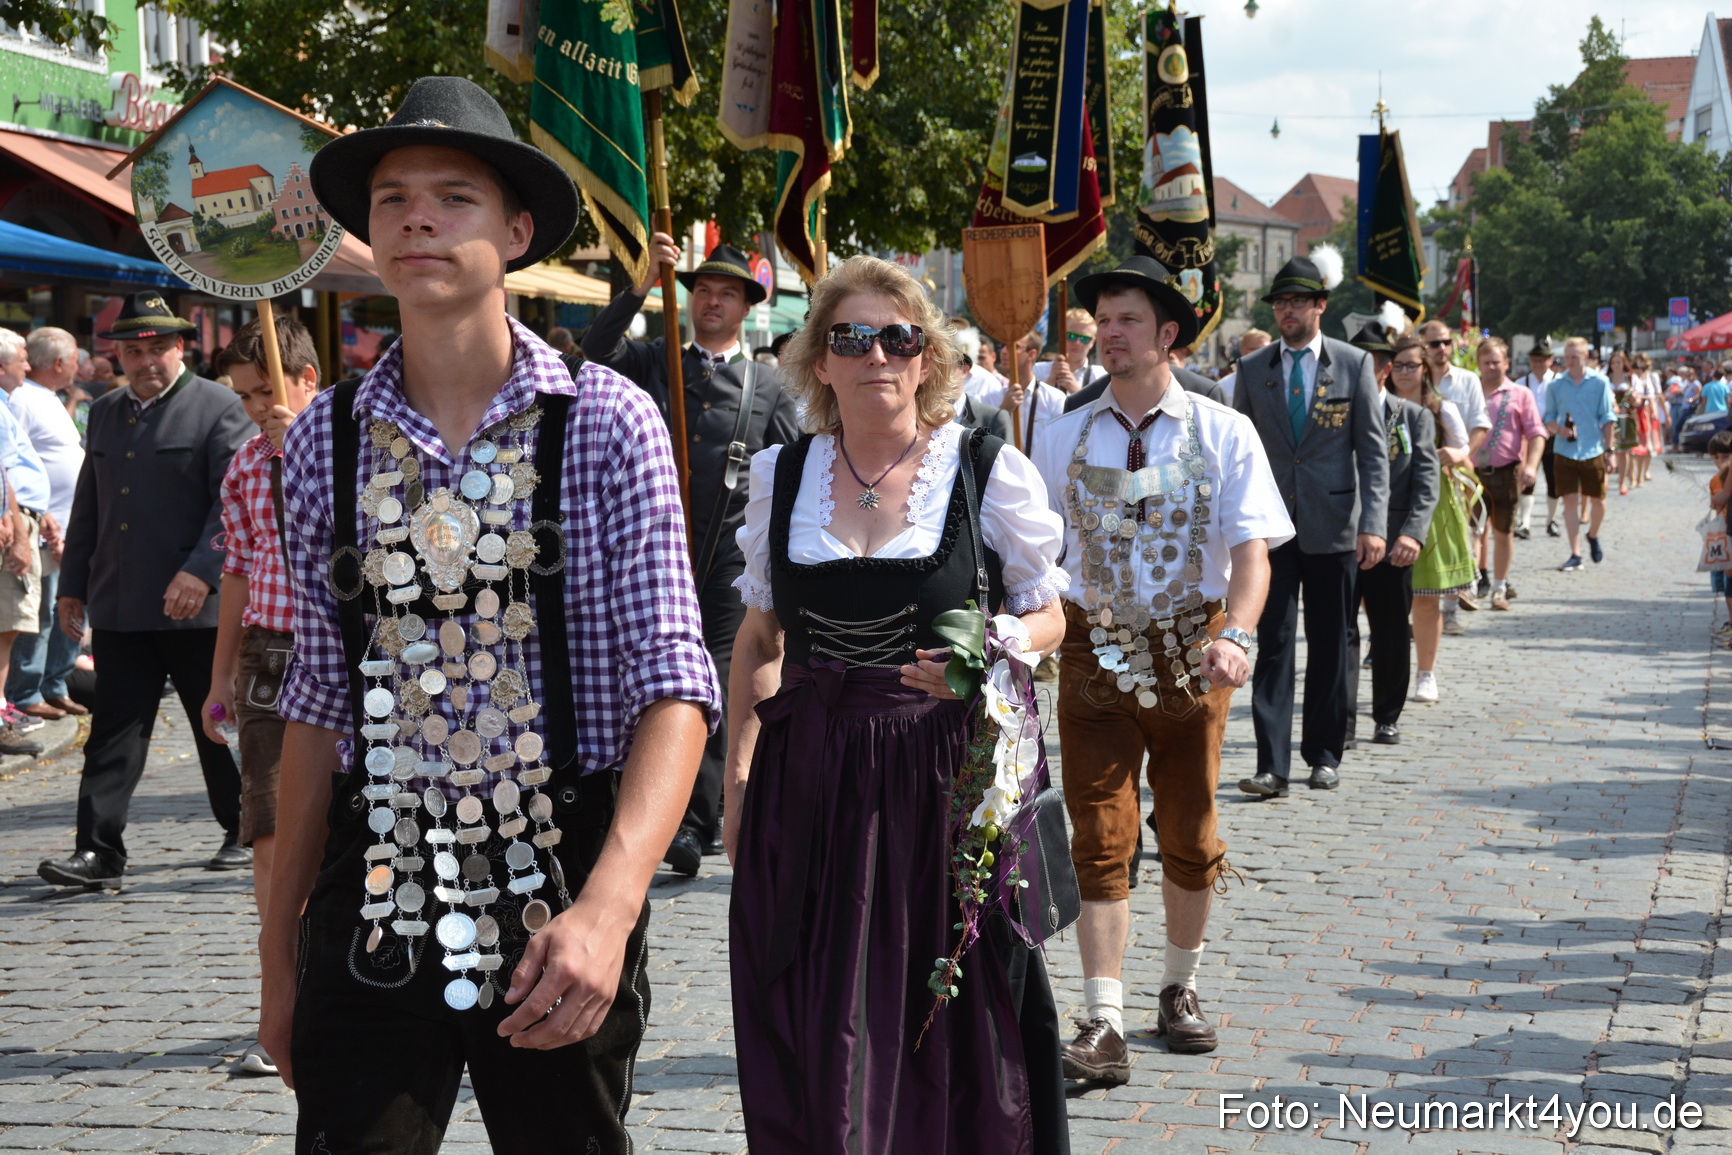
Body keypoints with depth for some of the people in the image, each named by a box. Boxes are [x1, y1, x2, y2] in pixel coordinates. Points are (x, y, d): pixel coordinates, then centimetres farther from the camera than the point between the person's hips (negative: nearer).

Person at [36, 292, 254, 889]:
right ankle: (98, 851, 1)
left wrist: (202, 571, -22)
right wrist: (73, 583, 17)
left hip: (196, 603, -5)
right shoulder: (105, 412, 16)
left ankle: (245, 835, 22)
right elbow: (88, 504, 21)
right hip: (118, 606, 5)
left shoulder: (218, 407, -4)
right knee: (114, 729, 1)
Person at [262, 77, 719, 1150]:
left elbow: (673, 680, -9)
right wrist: (280, 950, 8)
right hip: (374, 909, 2)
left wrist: (607, 909, -23)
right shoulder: (325, 439, 5)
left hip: (559, 910, -2)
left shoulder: (606, 422, -4)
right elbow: (320, 696, 10)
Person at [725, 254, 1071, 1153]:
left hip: (953, 773, -2)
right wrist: (738, 780, 11)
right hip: (808, 784, 3)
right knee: (809, 1050, 5)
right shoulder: (780, 475, 7)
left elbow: (1049, 616, 5)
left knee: (953, 1037, 3)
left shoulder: (991, 472, -2)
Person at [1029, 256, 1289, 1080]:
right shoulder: (1065, 438, 3)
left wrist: (1236, 637, -27)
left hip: (1190, 653, 0)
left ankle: (1179, 990, 31)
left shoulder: (1223, 434, -3)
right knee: (1100, 839, -3)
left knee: (1189, 837, 11)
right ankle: (1103, 1026, -3)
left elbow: (1251, 549, -11)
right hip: (1094, 649, 1)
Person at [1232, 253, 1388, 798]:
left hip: (1333, 525, 0)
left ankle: (1324, 755, 19)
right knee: (1273, 641, -5)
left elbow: (1373, 450, 0)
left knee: (1330, 645, 7)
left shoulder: (1354, 364, 2)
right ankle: (1271, 764, -7)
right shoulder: (1252, 369, 7)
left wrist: (1373, 523, -10)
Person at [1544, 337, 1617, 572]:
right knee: (1570, 501, -2)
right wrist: (1557, 429, -14)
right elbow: (1549, 418, 8)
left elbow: (1607, 418, 1)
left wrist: (1609, 450, -2)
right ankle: (1575, 554, 1)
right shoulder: (1555, 386, 3)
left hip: (1593, 451, -1)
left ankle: (1593, 536, 39)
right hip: (1565, 452, 1)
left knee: (1597, 501, 9)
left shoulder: (1599, 383, -2)